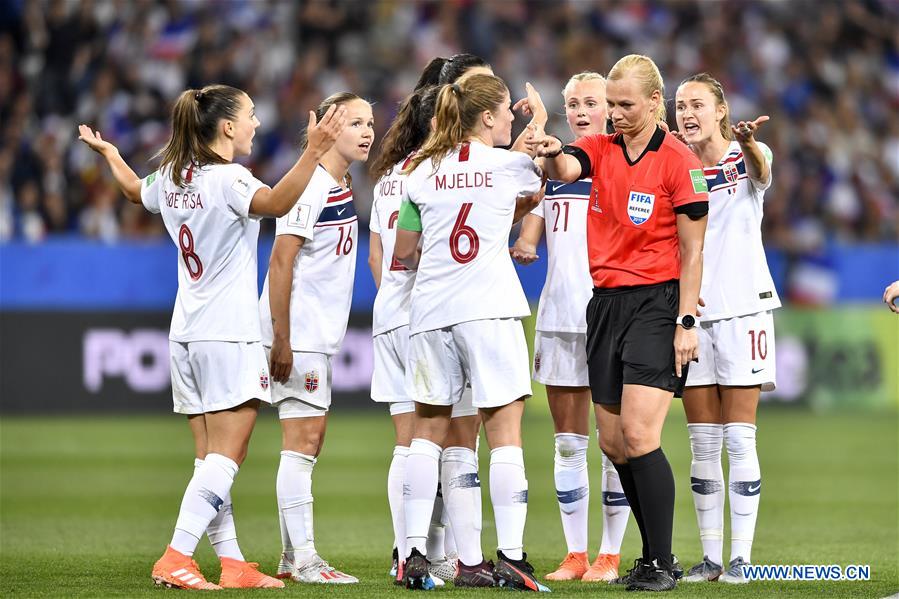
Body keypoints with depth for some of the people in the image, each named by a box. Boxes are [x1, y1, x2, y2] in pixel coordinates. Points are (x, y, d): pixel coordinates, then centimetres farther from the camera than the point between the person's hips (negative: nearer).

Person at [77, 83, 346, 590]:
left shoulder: (171, 179, 10)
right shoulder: (227, 179, -15)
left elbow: (135, 189, 33)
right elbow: (276, 202, -36)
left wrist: (107, 152, 52)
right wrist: (313, 152, -47)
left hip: (187, 335, 9)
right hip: (229, 334, -9)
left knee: (211, 459, 8)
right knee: (226, 459, -7)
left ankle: (233, 562, 9)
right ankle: (176, 558, -14)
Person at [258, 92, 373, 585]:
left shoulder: (343, 188, 14)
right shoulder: (311, 187, -15)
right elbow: (281, 261, -18)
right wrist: (281, 340, -21)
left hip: (318, 336, 10)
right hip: (297, 335, -10)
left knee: (309, 442, 12)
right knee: (302, 441, -8)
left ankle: (291, 557, 17)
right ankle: (304, 560, -7)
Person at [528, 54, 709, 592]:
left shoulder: (678, 160, -7)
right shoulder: (600, 149, 9)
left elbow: (692, 252, -7)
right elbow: (566, 169, -13)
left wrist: (686, 322, -13)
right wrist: (553, 154, -36)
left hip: (657, 304, -6)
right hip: (606, 302, 6)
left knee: (639, 433, -15)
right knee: (612, 441, 6)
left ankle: (662, 563, -8)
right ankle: (654, 554, 18)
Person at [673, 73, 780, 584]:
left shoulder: (746, 156, -4)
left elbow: (762, 172, -28)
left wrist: (748, 142, -52)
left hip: (743, 308, -4)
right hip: (692, 314, 4)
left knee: (740, 439, -4)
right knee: (703, 445, 5)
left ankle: (741, 556, -1)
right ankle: (711, 557, 10)